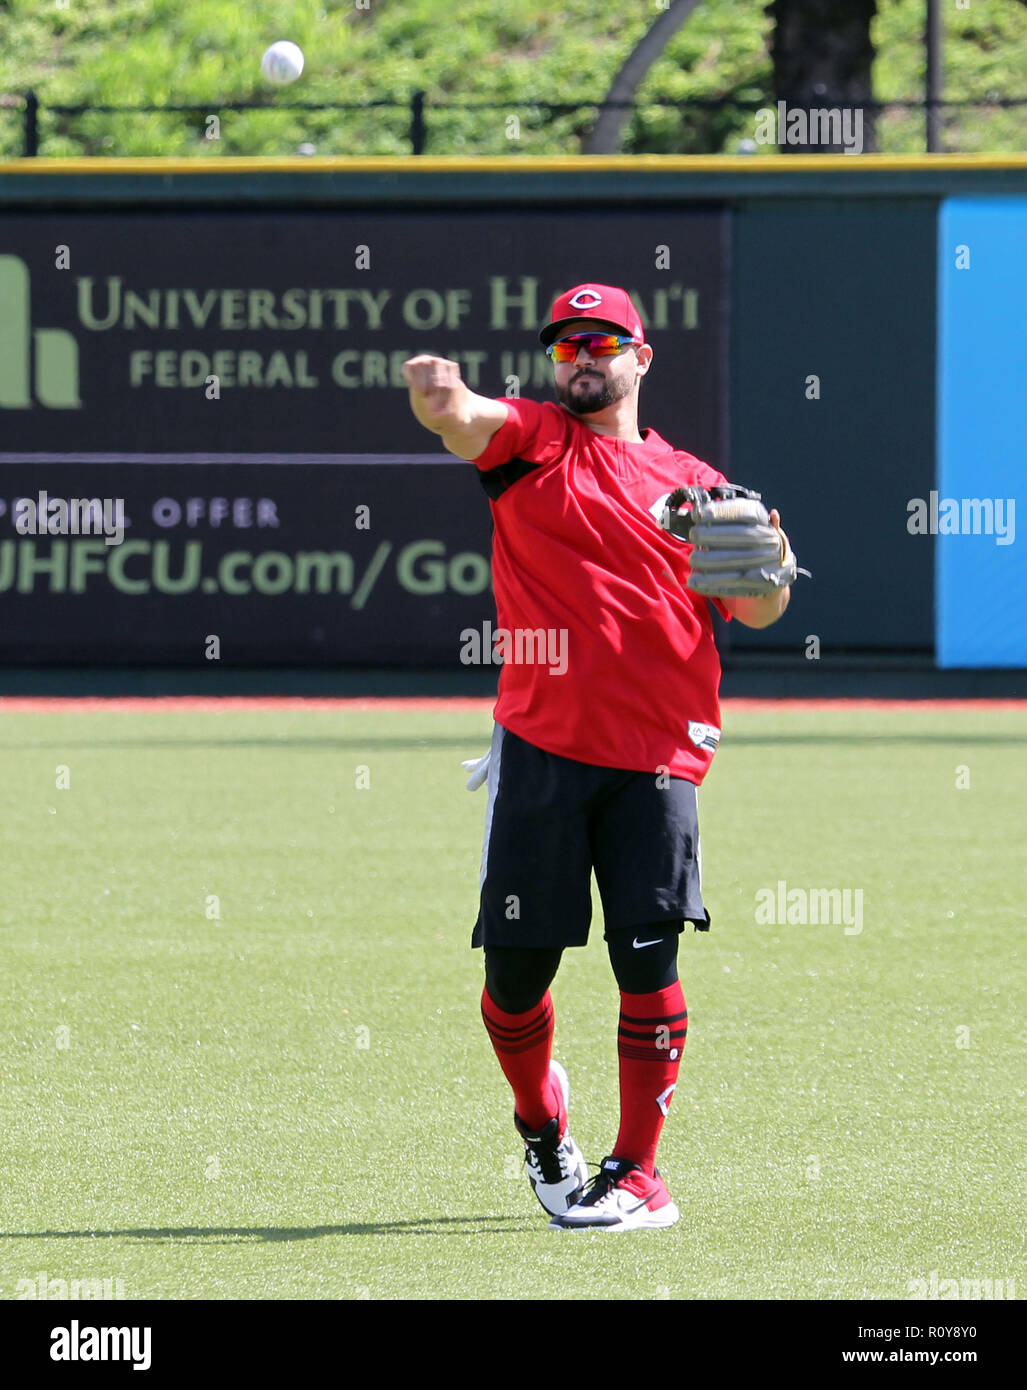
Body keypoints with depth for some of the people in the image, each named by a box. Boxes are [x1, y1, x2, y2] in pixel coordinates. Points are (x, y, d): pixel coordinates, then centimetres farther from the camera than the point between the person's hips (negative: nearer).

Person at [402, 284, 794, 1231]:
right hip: (540, 750, 0)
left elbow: (755, 613, 16)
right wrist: (438, 394, -36)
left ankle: (638, 1175, -1)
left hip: (656, 760, 0)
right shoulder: (531, 441, 10)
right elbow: (461, 419, -12)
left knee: (647, 957, -9)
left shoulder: (692, 482, 15)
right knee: (517, 967, 0)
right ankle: (541, 1120, 29)